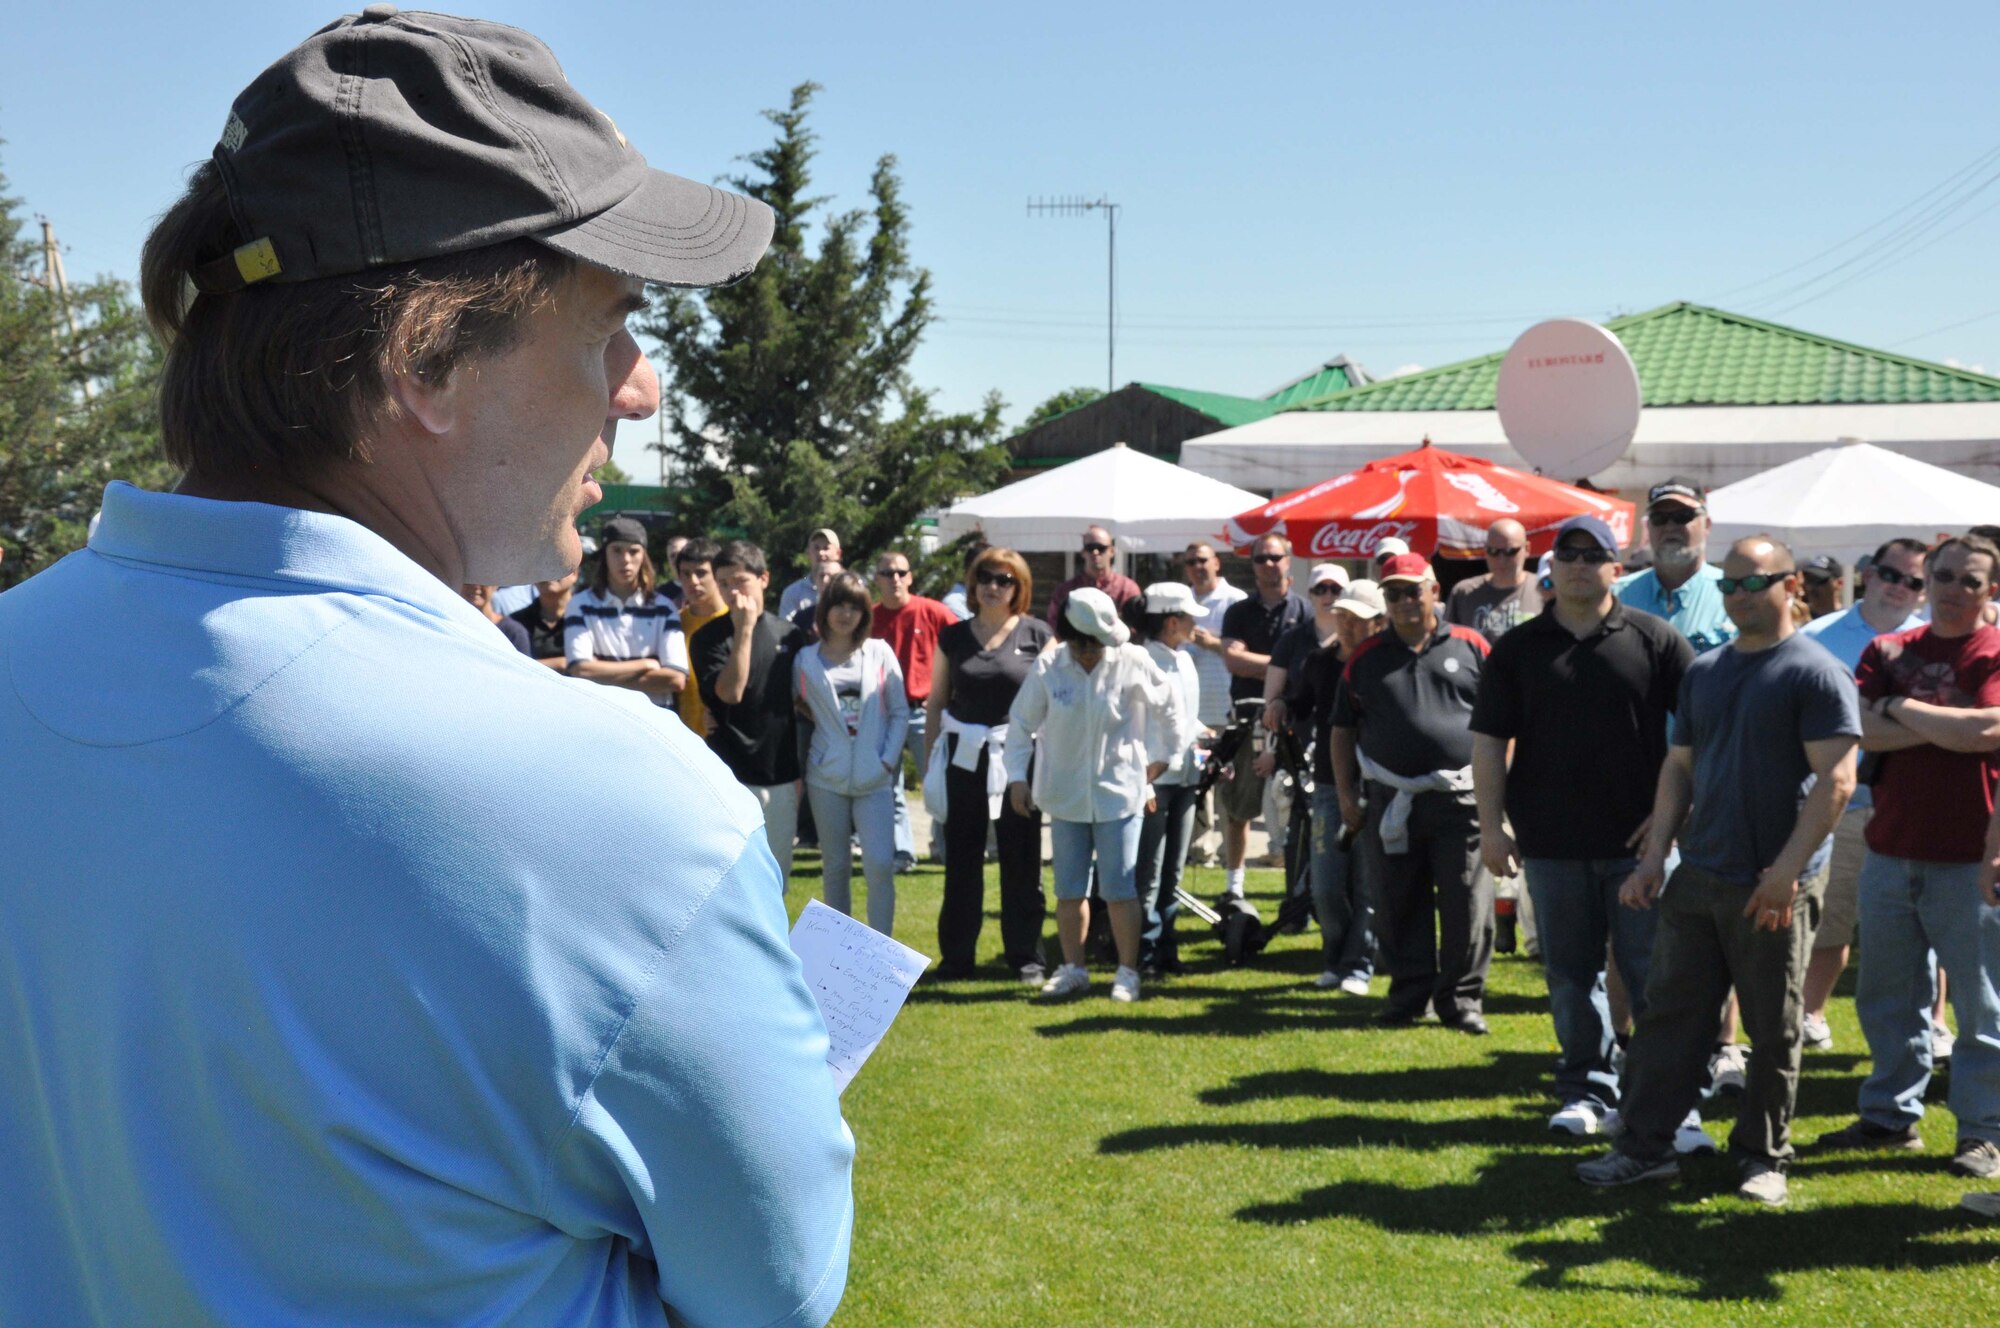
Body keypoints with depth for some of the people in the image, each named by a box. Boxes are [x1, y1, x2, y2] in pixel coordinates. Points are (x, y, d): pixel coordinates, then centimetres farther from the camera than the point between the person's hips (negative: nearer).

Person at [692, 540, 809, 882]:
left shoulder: (789, 635, 8)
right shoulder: (708, 638, -4)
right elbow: (730, 692, -18)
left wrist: (800, 769, 15)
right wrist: (744, 629, -18)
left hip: (781, 774, 4)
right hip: (732, 776, -4)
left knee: (776, 878, 12)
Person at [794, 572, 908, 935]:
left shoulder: (879, 653, 3)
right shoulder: (806, 659, 4)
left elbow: (900, 711, 5)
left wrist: (889, 759, -4)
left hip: (874, 779, -1)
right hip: (826, 778, 1)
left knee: (880, 864, -11)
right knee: (835, 866, 10)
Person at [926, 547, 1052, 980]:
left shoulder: (1037, 635, 1)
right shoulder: (953, 637, 7)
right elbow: (936, 702, 10)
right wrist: (929, 761, 6)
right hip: (964, 757, 2)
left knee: (1021, 861, 4)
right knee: (961, 859, 6)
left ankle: (1025, 955, 14)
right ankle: (956, 954, 14)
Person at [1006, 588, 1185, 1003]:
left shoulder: (1133, 663, -9)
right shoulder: (1048, 668, -6)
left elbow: (1167, 706, 7)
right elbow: (1022, 723, 2)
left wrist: (1161, 755, 13)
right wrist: (1017, 776, -2)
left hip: (1118, 792, -2)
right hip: (1065, 793, 2)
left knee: (1119, 888, -2)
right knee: (1069, 889, 9)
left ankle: (1127, 972, 9)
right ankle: (1073, 969, 21)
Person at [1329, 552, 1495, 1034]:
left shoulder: (1470, 647, 6)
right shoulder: (1366, 658, 11)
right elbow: (1343, 730, 15)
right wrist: (1346, 794, 8)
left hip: (1460, 797, -2)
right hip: (1391, 800, 2)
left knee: (1466, 903, -1)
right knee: (1397, 905, 7)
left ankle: (1461, 998, 10)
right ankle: (1409, 992, 19)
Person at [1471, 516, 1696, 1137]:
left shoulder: (1656, 640, 1)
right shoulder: (1517, 648, 6)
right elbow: (1489, 741, 5)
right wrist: (1492, 826, -2)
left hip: (1640, 840, -2)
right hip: (1552, 844, 2)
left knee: (1652, 971, 2)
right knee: (1571, 975, 10)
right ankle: (1587, 1091, 21)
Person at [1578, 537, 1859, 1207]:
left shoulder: (1815, 672, -8)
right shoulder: (1703, 672, 13)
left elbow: (1836, 780, -14)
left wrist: (1786, 869, -19)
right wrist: (1655, 854, 8)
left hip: (1773, 888, -6)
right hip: (1696, 877, 6)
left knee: (1774, 1030, 6)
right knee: (1668, 1014, 7)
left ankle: (1763, 1156, 19)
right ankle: (1645, 1146, 14)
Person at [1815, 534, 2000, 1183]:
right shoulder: (1887, 651, 9)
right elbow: (1863, 731, -4)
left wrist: (1901, 708, -7)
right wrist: (1947, 729, -12)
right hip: (1890, 854, 5)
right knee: (1887, 997, 13)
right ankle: (1891, 1116, 26)